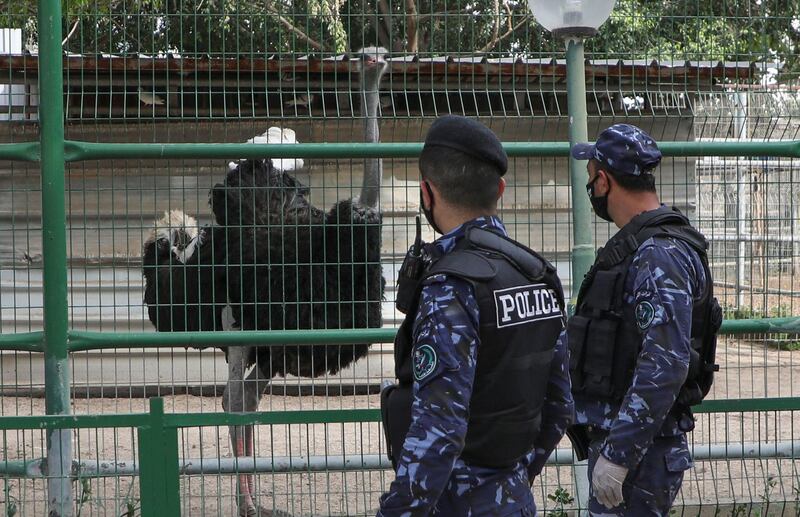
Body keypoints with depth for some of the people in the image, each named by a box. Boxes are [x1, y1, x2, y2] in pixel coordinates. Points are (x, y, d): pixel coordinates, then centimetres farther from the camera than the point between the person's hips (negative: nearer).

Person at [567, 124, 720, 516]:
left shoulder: (660, 255, -18)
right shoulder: (635, 247, 15)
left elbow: (665, 366, -26)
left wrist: (617, 454, -27)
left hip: (639, 448, -10)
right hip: (616, 437, 10)